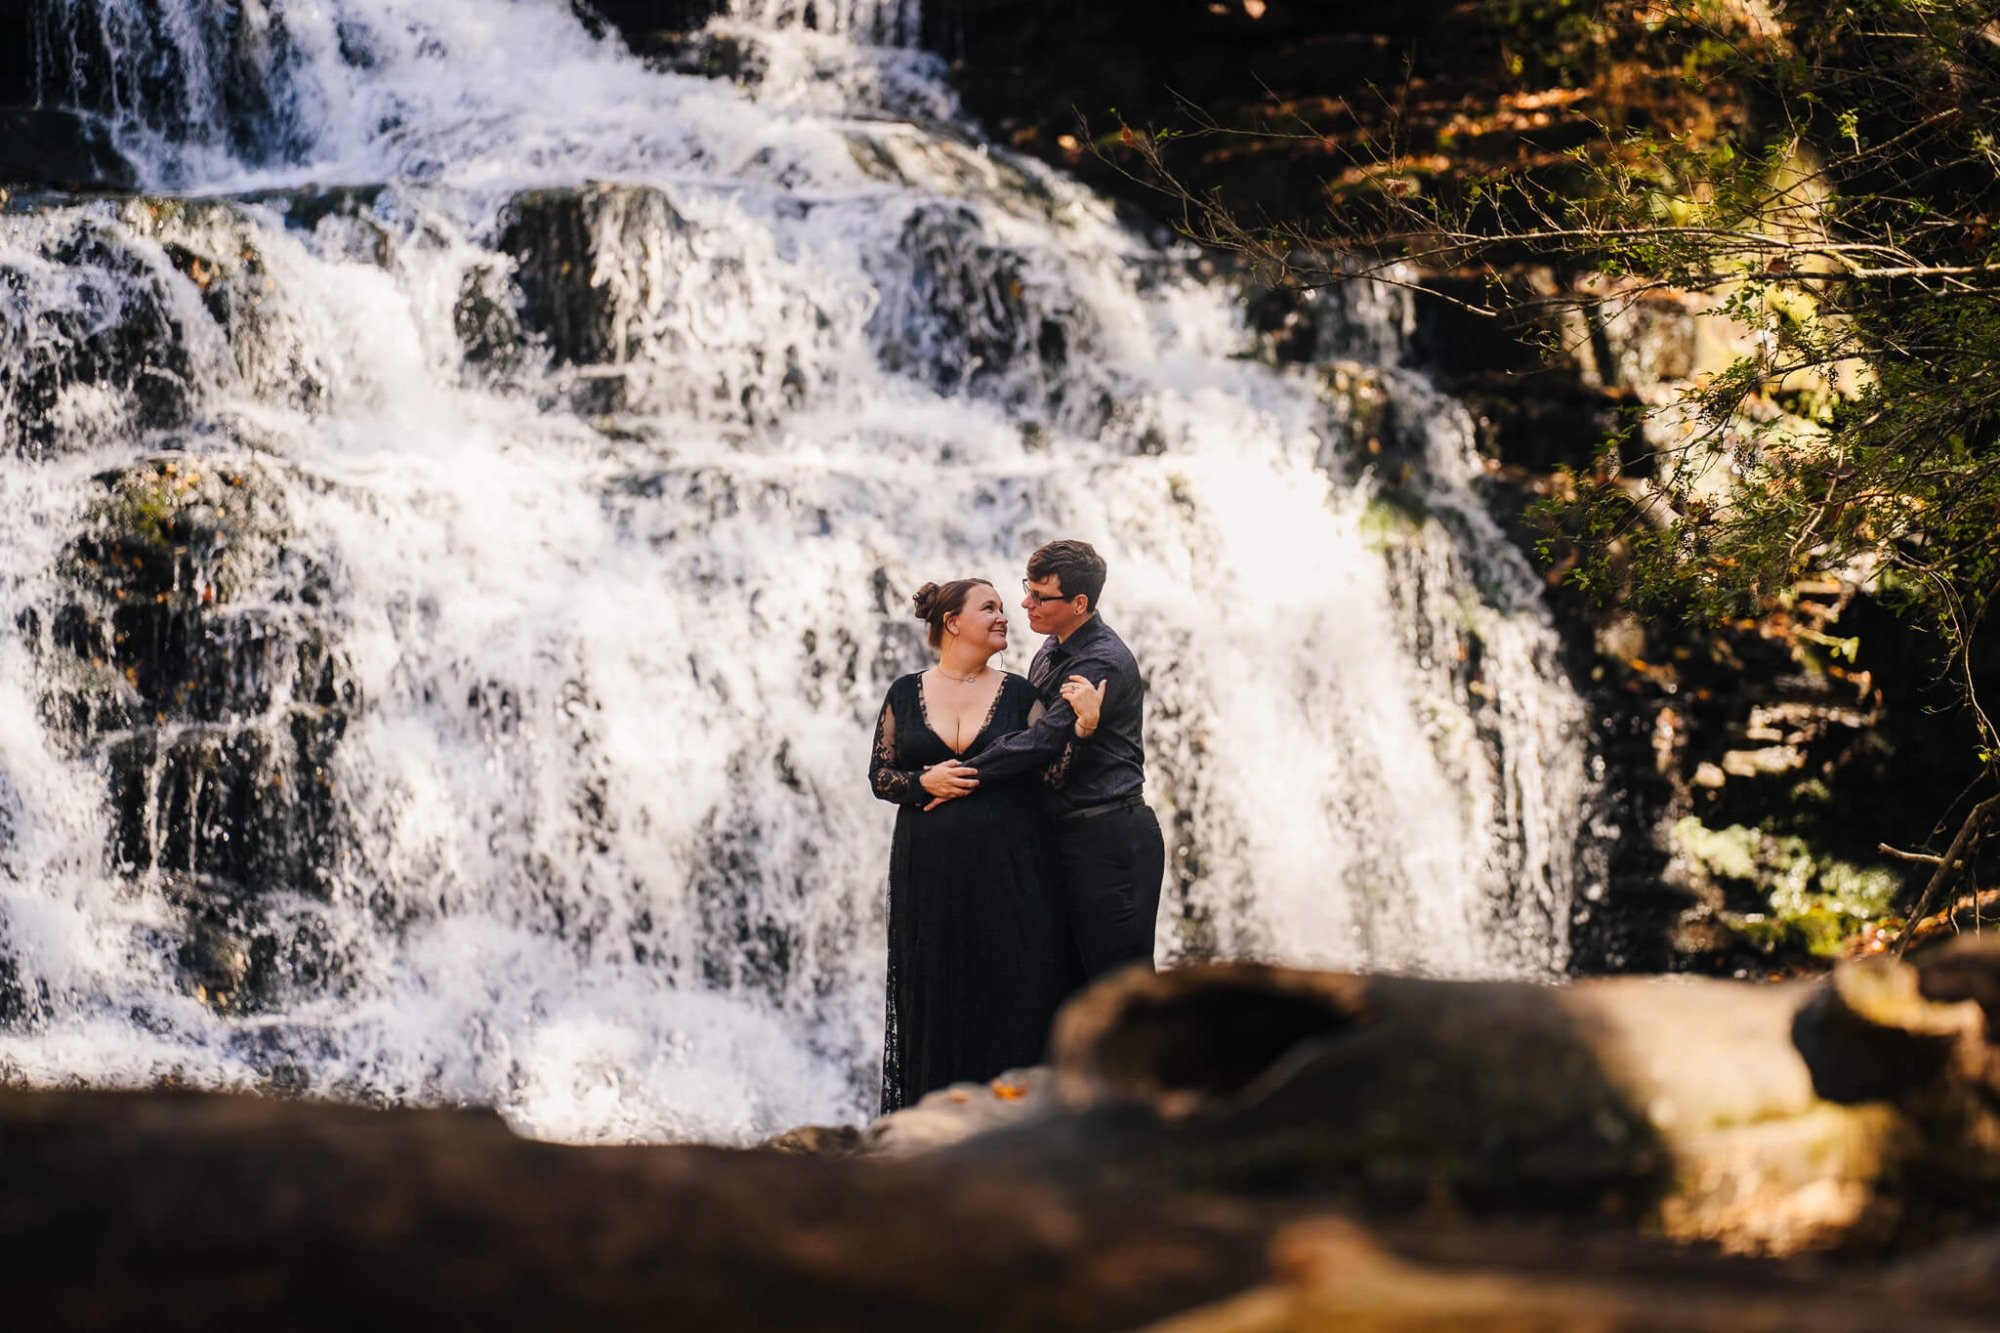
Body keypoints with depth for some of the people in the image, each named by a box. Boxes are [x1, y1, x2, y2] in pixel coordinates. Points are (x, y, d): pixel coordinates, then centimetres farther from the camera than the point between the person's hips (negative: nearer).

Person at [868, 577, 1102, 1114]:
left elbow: (1049, 772, -6)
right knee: (936, 994, 3)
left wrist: (1080, 727, -22)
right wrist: (924, 781, -12)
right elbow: (879, 775, 7)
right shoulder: (906, 694, 5)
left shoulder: (1018, 694, 4)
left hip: (1008, 868, 0)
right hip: (931, 869, 0)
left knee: (1012, 997, -2)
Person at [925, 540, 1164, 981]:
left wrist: (967, 775, -19)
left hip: (1109, 840, -10)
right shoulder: (1050, 655, 15)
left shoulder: (1104, 663, -17)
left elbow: (1043, 740, -23)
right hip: (1067, 837, 10)